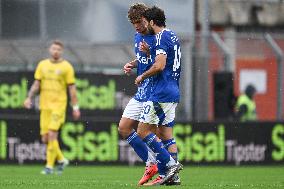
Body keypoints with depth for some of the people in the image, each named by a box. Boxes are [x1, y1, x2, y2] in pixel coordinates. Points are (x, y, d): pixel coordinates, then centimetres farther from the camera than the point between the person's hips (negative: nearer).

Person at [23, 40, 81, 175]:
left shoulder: (66, 67, 0)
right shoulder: (42, 65, 12)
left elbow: (72, 88, 0)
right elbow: (36, 84, 15)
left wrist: (75, 107, -2)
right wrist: (29, 98, 1)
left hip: (59, 105, -4)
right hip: (45, 105, 4)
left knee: (52, 134, -16)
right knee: (45, 138, 2)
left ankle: (49, 166, -10)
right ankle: (61, 160, 24)